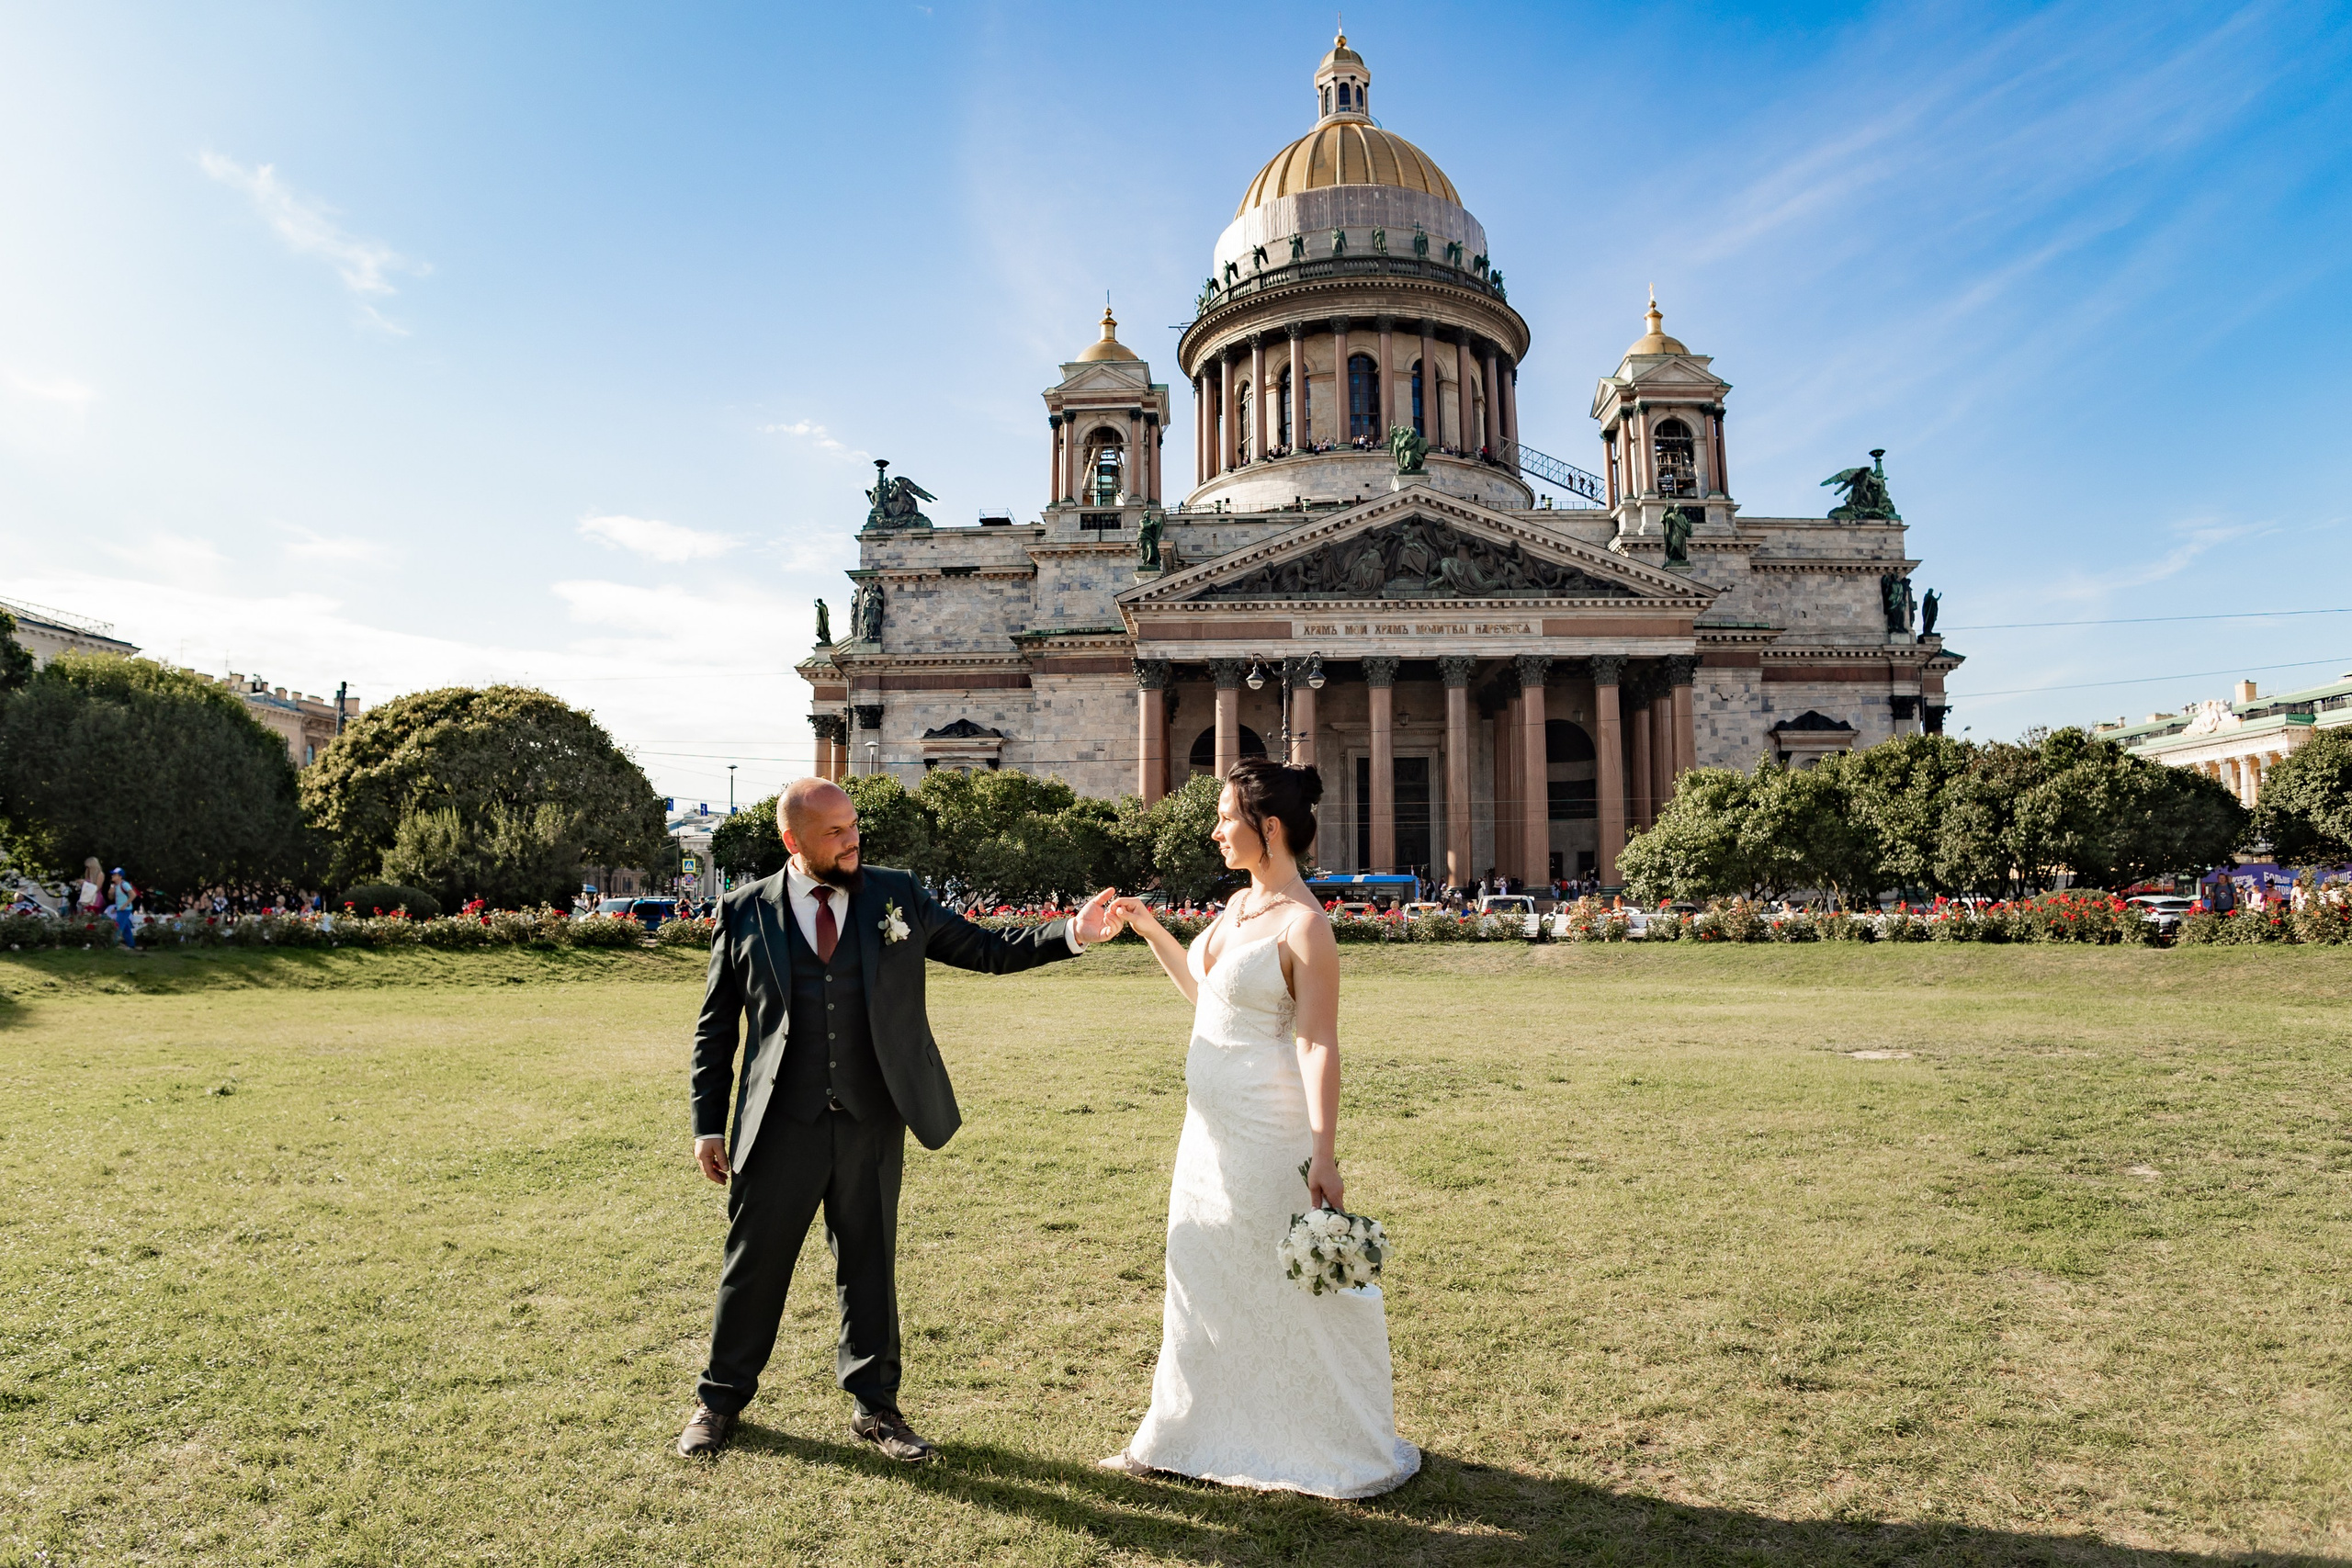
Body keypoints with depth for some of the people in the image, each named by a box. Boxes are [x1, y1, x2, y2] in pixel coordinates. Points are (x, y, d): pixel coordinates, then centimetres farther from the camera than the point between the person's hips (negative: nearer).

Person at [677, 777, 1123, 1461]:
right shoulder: (745, 912, -2)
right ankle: (721, 1397, 35)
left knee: (870, 1264, 13)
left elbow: (986, 949, 4)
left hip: (872, 1123, 1)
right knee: (754, 1262, 12)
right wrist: (708, 1125, 1)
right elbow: (716, 1027, 4)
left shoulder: (897, 896, 1)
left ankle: (875, 1404, 30)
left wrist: (1070, 935, -9)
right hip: (781, 1125, -1)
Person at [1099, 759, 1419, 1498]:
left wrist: (1324, 1155, -25)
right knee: (1202, 1280, 19)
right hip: (1212, 1130, 9)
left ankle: (1355, 1443, 27)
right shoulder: (1237, 905, 7)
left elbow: (1318, 1045, -22)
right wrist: (1149, 930, 17)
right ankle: (1186, 1433, 38)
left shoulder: (1304, 925, -19)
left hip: (1267, 1133, -9)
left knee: (1296, 1286, 5)